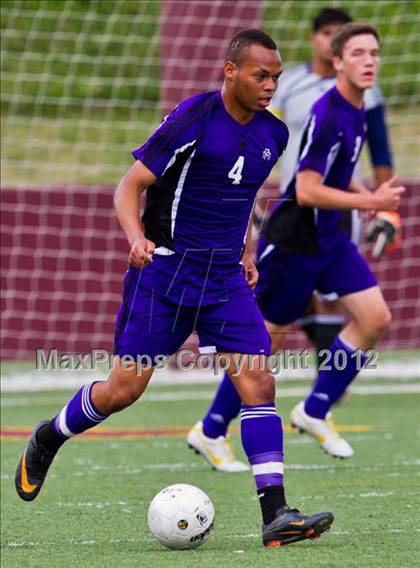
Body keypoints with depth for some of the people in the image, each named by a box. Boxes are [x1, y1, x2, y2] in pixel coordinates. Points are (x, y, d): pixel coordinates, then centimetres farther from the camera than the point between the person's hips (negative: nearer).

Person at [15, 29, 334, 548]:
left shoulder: (272, 134, 7)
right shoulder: (193, 119, -13)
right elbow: (129, 187, -12)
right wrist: (137, 239, -29)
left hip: (225, 280, 5)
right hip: (164, 271, -5)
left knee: (258, 382, -10)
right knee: (124, 389, -1)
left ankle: (275, 515, -12)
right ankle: (45, 441, 28)